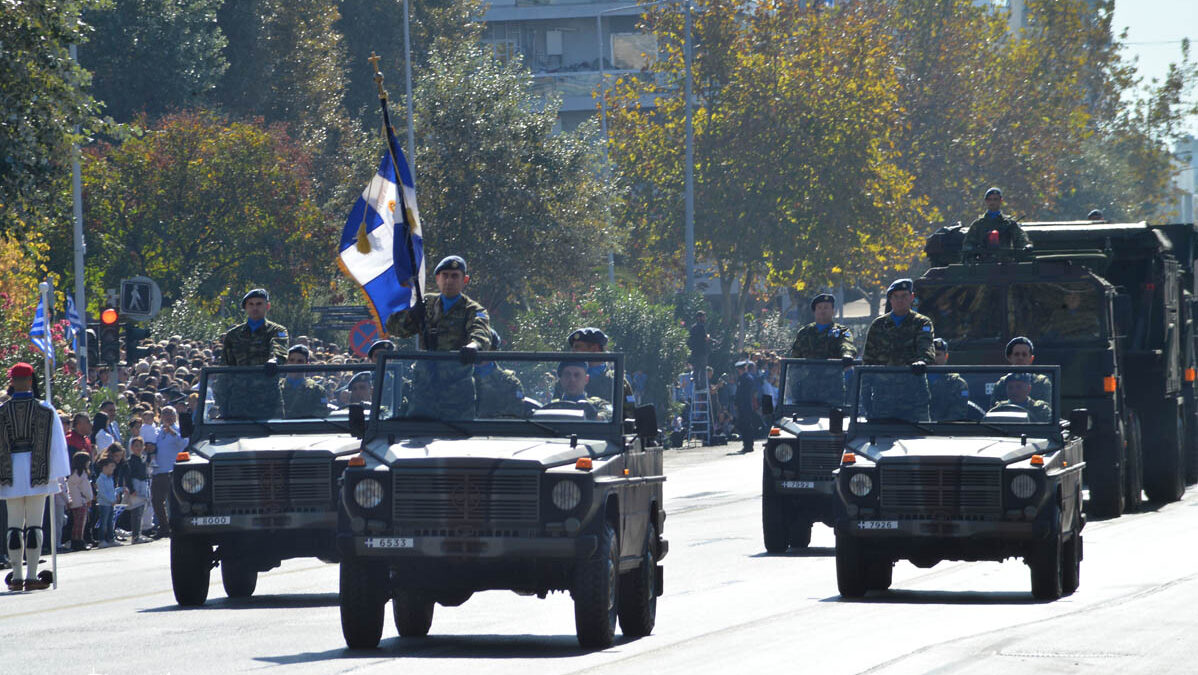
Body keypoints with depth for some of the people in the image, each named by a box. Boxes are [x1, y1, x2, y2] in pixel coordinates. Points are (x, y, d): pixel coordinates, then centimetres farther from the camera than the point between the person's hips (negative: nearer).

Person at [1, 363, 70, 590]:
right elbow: (57, 443, 1)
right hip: (37, 473, -1)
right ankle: (32, 575, -3)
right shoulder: (45, 410, -2)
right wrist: (56, 475, 8)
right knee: (34, 522, 1)